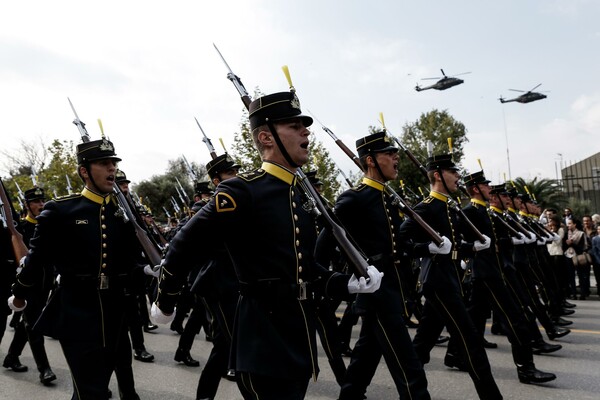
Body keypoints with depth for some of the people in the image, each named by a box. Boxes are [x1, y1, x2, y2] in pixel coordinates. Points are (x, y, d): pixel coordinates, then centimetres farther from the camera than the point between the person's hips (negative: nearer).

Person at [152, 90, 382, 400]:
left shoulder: (302, 194, 9)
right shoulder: (242, 192, -15)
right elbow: (182, 249, -9)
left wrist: (350, 283, 2)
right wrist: (164, 304, 2)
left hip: (300, 342, 8)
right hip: (264, 346, -8)